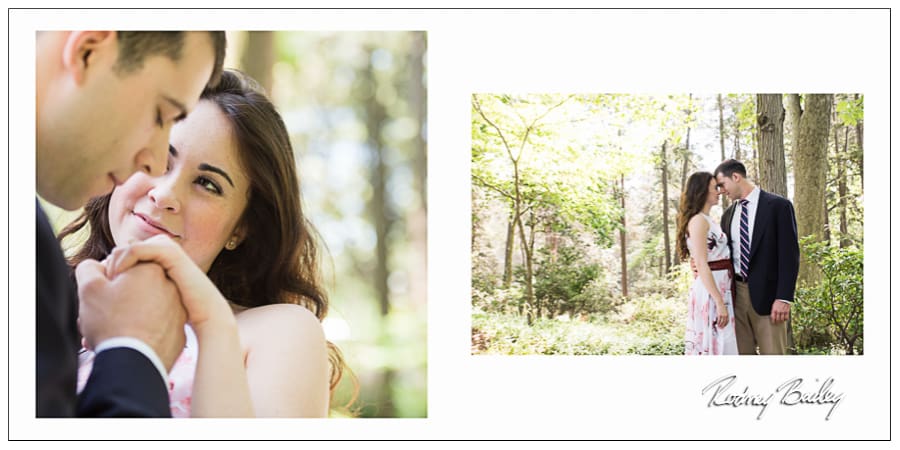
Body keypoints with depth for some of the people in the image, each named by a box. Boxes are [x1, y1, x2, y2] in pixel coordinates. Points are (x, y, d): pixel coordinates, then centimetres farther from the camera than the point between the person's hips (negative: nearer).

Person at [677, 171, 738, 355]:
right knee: (714, 346, -8)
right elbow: (702, 266, -19)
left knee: (722, 345, 9)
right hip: (710, 293, -9)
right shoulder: (698, 221, -12)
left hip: (720, 290, 9)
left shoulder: (709, 221, 17)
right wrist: (719, 302, -23)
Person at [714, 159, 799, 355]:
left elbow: (789, 254, -9)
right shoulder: (729, 214, 14)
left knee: (772, 352, -5)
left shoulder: (778, 206, -4)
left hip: (766, 293, -5)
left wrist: (784, 298, -15)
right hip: (737, 293, 6)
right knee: (742, 353, 6)